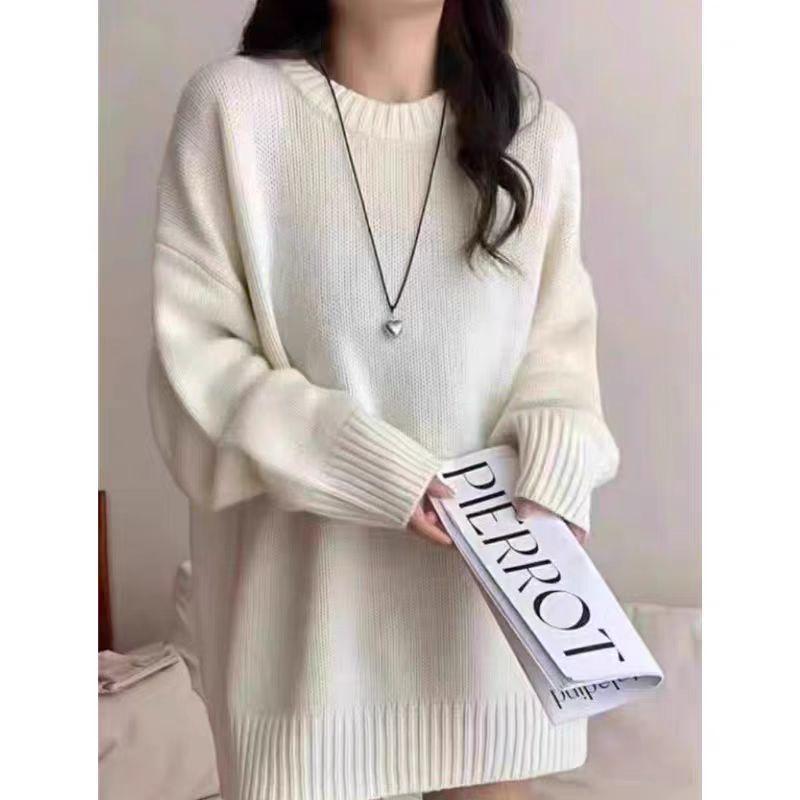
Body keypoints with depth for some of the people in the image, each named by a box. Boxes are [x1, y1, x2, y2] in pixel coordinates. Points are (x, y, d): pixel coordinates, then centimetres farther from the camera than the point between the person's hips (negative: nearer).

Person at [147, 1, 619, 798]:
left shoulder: (536, 130, 1)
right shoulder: (233, 105, -7)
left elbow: (560, 344, 5)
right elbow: (193, 356, -7)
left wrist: (556, 479, -13)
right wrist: (361, 466, -17)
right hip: (309, 587, -2)